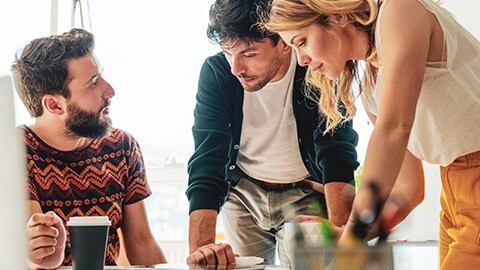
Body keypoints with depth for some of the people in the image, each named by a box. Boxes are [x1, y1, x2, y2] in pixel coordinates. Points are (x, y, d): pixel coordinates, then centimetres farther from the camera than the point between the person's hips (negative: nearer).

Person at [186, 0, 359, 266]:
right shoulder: (215, 72, -21)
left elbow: (337, 158, -31)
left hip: (305, 194, -1)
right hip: (243, 192, 2)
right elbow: (207, 160, -26)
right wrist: (201, 246, -40)